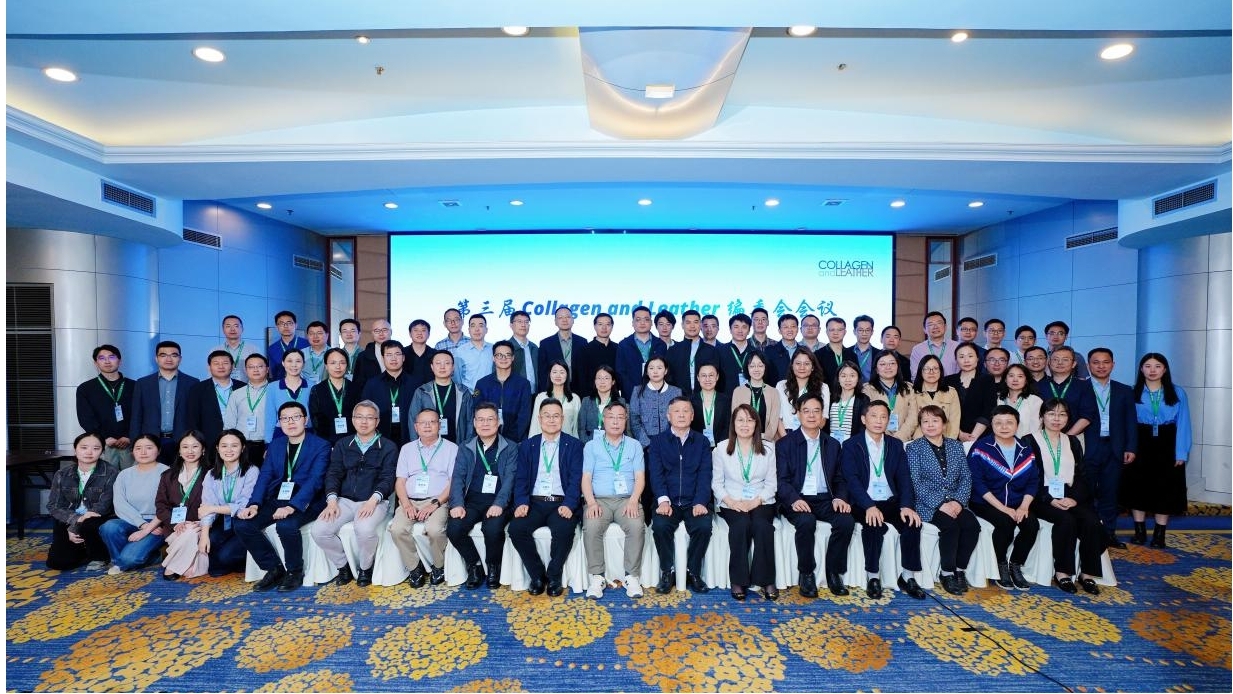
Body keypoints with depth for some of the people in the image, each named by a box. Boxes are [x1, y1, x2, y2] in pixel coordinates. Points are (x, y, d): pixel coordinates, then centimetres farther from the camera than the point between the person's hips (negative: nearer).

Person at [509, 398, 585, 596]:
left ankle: (553, 577, -5)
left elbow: (576, 478, -3)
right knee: (516, 528, -25)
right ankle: (537, 575, -3)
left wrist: (569, 505, -18)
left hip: (562, 503, -2)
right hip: (534, 503, 2)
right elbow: (521, 479, 6)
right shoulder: (527, 446, 14)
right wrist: (522, 503, -12)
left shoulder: (574, 445, 7)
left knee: (564, 529, -31)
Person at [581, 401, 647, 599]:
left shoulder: (635, 446, 13)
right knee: (591, 527, -30)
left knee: (637, 526, -29)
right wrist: (591, 502, -14)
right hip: (599, 500, 0)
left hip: (627, 500, 0)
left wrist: (633, 500, -13)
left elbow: (640, 478, 5)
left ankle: (632, 577, -15)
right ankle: (597, 577, -15)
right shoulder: (591, 446, 12)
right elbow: (586, 478, 4)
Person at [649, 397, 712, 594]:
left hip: (694, 502, 1)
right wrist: (663, 500, -20)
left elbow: (705, 474, 0)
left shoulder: (702, 442, 11)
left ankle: (693, 572, -3)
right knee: (660, 526, -28)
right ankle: (667, 572, -6)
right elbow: (656, 473, -3)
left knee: (704, 526, -26)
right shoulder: (658, 442, 8)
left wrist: (700, 502, -16)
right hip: (668, 502, 0)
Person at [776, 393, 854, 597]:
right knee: (806, 522, -33)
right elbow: (781, 480, -4)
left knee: (847, 521, -25)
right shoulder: (785, 444, 3)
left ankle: (833, 572, -5)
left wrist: (840, 497, -8)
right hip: (797, 500, -3)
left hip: (825, 499, 4)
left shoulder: (832, 445, 16)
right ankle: (806, 574, -12)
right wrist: (794, 499, -23)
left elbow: (839, 479, 14)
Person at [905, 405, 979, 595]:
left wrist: (958, 501, -11)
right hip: (929, 505, -4)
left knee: (972, 524, -23)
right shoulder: (913, 448, 0)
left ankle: (960, 569, -3)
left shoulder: (956, 446, 14)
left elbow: (966, 477, 6)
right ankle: (947, 573, -10)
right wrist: (940, 504, -18)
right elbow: (916, 482, -8)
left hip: (956, 503, 4)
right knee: (951, 525, -29)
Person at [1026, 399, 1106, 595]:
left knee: (1092, 520, -23)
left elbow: (1080, 476, 11)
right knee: (1066, 519, -30)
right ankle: (1062, 573, -20)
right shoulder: (1031, 441, 4)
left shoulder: (1072, 442, 19)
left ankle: (1087, 573, -14)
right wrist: (1051, 500, -16)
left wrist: (1074, 498, -8)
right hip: (1043, 498, -4)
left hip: (1070, 497, 4)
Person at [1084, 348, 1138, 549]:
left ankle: (1108, 533, 19)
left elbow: (1131, 422, 10)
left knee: (1109, 493, 8)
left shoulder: (1124, 391, 12)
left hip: (1114, 449, 3)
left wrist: (1131, 448, 1)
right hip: (1086, 449, -3)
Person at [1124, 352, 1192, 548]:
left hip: (1167, 446, 1)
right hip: (1140, 445, 0)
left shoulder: (1177, 393, 1)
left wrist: (1181, 452, -9)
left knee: (1165, 488, 5)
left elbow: (1182, 424, -2)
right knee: (1138, 486, 3)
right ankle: (1139, 531, 14)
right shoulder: (1133, 393, 0)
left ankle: (1159, 534, 15)